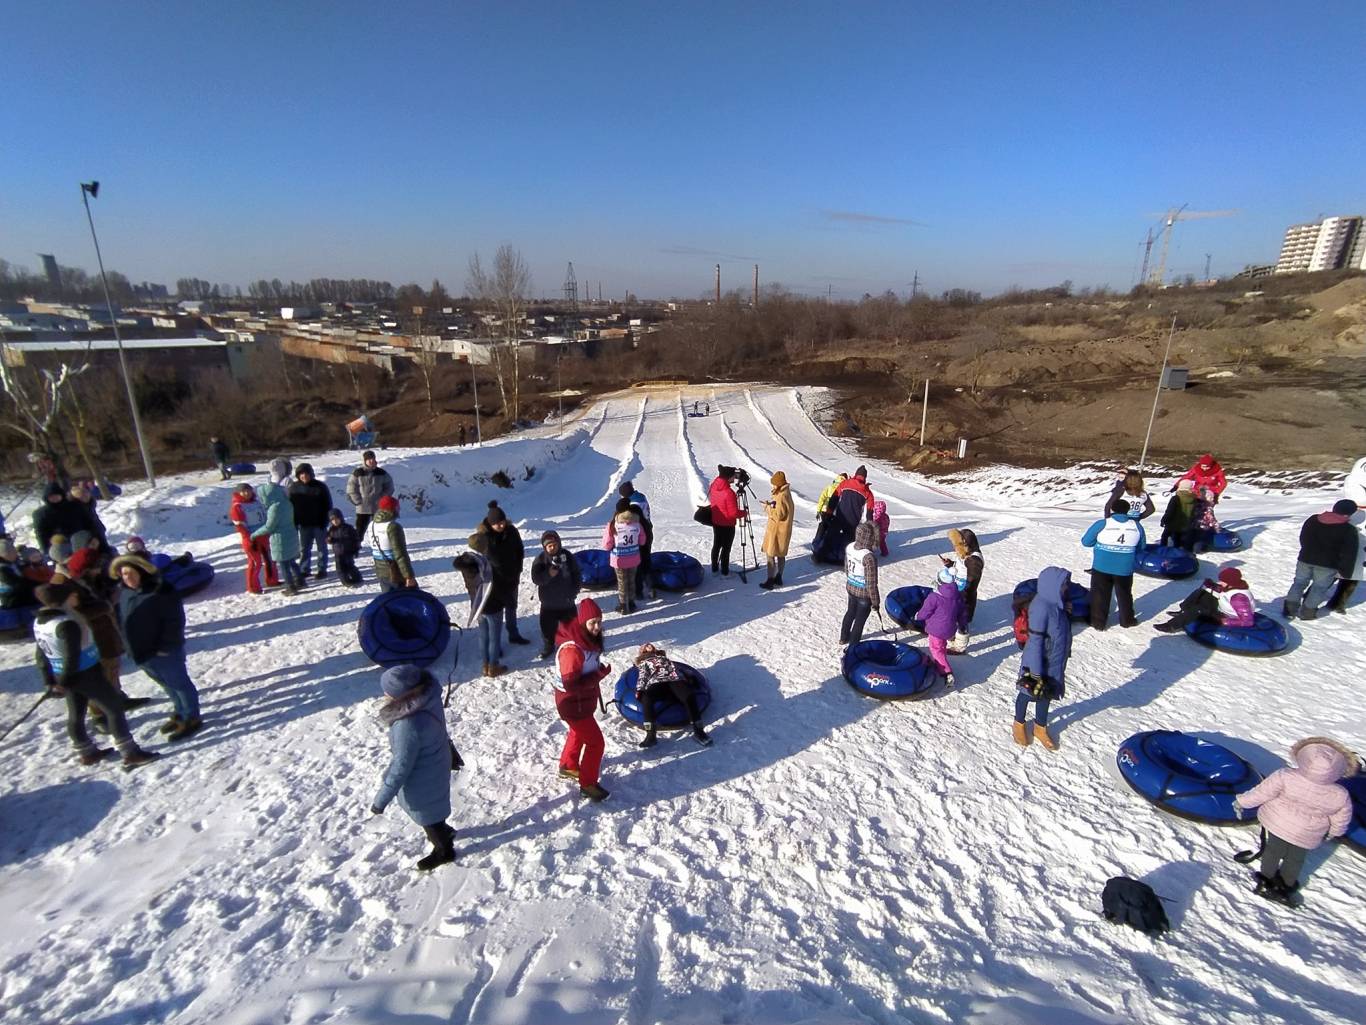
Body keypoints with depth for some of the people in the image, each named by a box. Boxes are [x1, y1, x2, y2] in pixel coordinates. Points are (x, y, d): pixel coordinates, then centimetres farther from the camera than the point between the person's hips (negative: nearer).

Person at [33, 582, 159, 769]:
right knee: (114, 708, -1)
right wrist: (65, 682, -11)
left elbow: (40, 654, 12)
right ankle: (130, 754, 1)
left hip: (63, 677, 9)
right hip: (86, 674, -9)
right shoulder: (66, 623, -25)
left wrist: (49, 681, 18)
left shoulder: (38, 622, 5)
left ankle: (86, 753, 35)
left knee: (76, 714, 20)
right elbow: (71, 656, -25)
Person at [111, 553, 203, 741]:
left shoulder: (161, 592, -21)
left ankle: (192, 718, 15)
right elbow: (121, 620, 18)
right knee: (167, 684, 21)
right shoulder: (124, 592, 6)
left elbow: (174, 621, -21)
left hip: (163, 652, -8)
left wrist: (165, 646, -21)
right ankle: (180, 712, 37)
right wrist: (129, 646, 11)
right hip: (140, 653, 8)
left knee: (179, 683, 5)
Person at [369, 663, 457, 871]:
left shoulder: (408, 726, -42)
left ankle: (444, 851, 48)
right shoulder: (427, 691, -19)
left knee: (426, 815, 22)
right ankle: (443, 831, 60)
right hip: (436, 763, 7)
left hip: (422, 779, -7)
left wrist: (381, 800, -15)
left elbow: (401, 767, -28)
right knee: (433, 808, 33)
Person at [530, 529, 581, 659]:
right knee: (547, 627, 10)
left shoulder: (568, 557, -9)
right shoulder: (540, 560, -9)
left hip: (566, 602, 0)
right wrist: (548, 574, -33)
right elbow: (535, 579, -17)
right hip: (548, 602, 0)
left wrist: (573, 592, -8)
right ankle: (547, 647, 34)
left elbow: (578, 576, -2)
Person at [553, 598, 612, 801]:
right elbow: (571, 684, -33)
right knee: (595, 741, 0)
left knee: (579, 732, 29)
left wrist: (599, 671, -6)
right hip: (572, 703, -9)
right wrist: (600, 674, -29)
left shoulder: (587, 639, -5)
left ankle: (568, 766, 52)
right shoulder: (572, 649, -33)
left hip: (582, 699, 9)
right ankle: (588, 784, 18)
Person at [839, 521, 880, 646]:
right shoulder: (869, 557, -33)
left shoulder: (850, 547, -10)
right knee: (860, 619, 13)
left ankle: (844, 637, 47)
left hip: (850, 588, 7)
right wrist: (875, 601, -12)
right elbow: (871, 583, -25)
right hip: (864, 593, -7)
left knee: (850, 612, 29)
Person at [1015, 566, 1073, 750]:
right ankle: (1019, 724, 40)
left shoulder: (1056, 602, -7)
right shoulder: (1041, 607, -31)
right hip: (1038, 662, -8)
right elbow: (1035, 642, -27)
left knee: (1047, 693, 23)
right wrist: (1036, 672, -22)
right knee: (1028, 692, 16)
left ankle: (1040, 727, 44)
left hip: (1055, 662, 8)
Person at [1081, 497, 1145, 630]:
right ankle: (1127, 620, 34)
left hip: (1101, 567, -3)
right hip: (1125, 569, 3)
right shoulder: (1137, 526, -4)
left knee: (1100, 594, 11)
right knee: (1124, 594, 22)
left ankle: (1098, 622, 16)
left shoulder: (1101, 524, -16)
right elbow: (1140, 547, 8)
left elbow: (1086, 541, -7)